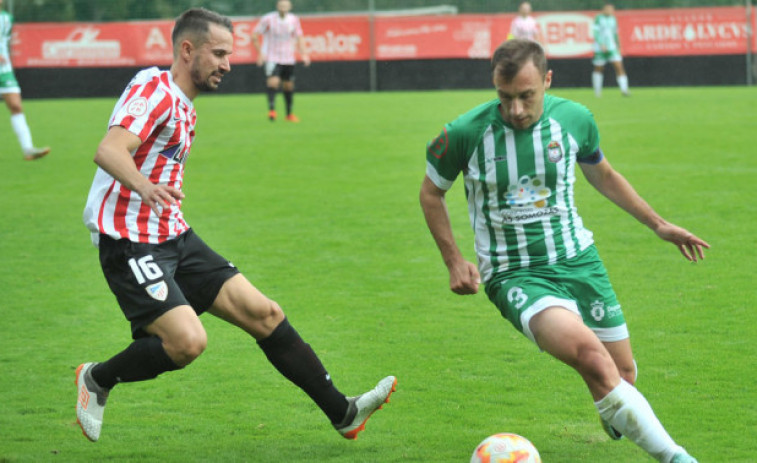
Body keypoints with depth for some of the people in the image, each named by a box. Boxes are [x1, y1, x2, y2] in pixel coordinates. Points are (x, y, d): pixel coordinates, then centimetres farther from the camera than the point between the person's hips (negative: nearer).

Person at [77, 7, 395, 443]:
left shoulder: (183, 107, 15)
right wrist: (145, 187, -49)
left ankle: (343, 412, 7)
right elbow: (109, 150, -30)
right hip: (131, 243, -9)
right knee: (188, 341, -23)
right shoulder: (153, 89, -14)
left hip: (175, 238, 9)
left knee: (263, 313, 2)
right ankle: (97, 379, 3)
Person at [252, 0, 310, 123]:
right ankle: (271, 109, -21)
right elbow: (255, 36, -4)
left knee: (288, 86, 9)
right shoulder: (268, 19, -11)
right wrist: (260, 53, -11)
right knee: (273, 82, -24)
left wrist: (303, 54, -6)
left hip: (288, 59, 4)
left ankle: (289, 114, 22)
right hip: (271, 57, -4)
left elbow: (299, 37, 9)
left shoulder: (294, 20, 0)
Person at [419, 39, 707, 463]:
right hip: (514, 275, -4)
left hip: (578, 260, 4)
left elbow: (602, 175, 17)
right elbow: (431, 192, 6)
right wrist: (454, 260, -1)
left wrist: (659, 225, 21)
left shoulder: (574, 119, -4)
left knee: (623, 372, 5)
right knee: (591, 356, -29)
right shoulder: (465, 133, -13)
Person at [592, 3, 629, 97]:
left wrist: (618, 46, 22)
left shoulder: (613, 19, 11)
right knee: (599, 69, 7)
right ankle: (597, 91, 23)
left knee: (619, 66, -11)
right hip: (600, 48, -4)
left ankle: (624, 89, -17)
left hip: (612, 47, 4)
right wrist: (601, 44, -22)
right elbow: (596, 33, -12)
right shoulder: (599, 18, -6)